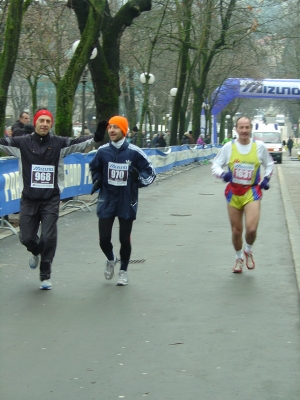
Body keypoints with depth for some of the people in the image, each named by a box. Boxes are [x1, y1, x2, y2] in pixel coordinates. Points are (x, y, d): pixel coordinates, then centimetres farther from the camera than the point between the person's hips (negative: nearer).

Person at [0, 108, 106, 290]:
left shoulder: (59, 144, -2)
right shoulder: (23, 143, -2)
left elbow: (78, 143, -12)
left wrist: (96, 137, -28)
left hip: (51, 200, -1)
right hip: (29, 199, 1)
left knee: (49, 238, -4)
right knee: (27, 237, 7)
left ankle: (45, 276, 12)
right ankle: (36, 253, 44)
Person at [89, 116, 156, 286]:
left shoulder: (134, 152, -11)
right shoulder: (103, 151, -3)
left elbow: (150, 172, -3)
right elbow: (94, 168, 16)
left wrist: (139, 178, -21)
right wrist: (97, 180, -1)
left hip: (127, 202, -2)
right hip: (107, 200, 2)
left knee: (125, 239, 7)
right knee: (104, 238, 0)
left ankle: (124, 271, 30)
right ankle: (111, 259, 34)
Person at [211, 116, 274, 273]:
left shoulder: (259, 146, -3)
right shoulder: (229, 147, -4)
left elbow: (269, 164, 13)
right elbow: (215, 165, 2)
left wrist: (266, 178, -2)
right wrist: (223, 174, -19)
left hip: (252, 193, -1)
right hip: (233, 193, 1)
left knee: (251, 229, -17)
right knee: (236, 231, 8)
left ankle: (248, 251, 16)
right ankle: (239, 258, 35)